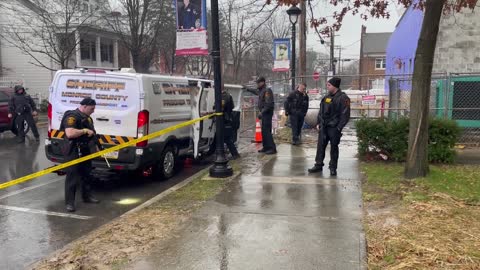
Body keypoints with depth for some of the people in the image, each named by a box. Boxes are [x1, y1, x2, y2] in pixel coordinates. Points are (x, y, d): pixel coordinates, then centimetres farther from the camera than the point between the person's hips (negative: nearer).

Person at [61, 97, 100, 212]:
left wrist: (96, 141, 10)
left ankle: (87, 196, 32)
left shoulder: (87, 118, 14)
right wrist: (85, 131, -24)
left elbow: (90, 132, 27)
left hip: (85, 150, 9)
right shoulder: (72, 116, -17)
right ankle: (69, 202, 2)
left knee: (86, 174, 18)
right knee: (72, 177, -5)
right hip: (74, 151, -9)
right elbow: (70, 133, -31)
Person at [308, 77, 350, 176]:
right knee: (320, 146, 7)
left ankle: (333, 168, 13)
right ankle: (318, 165, 17)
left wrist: (339, 127, -15)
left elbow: (345, 115, -13)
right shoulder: (326, 97, 13)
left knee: (334, 147, 3)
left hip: (334, 128, -6)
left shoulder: (343, 98, -9)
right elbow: (321, 111, 19)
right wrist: (319, 123, 11)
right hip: (323, 127, 6)